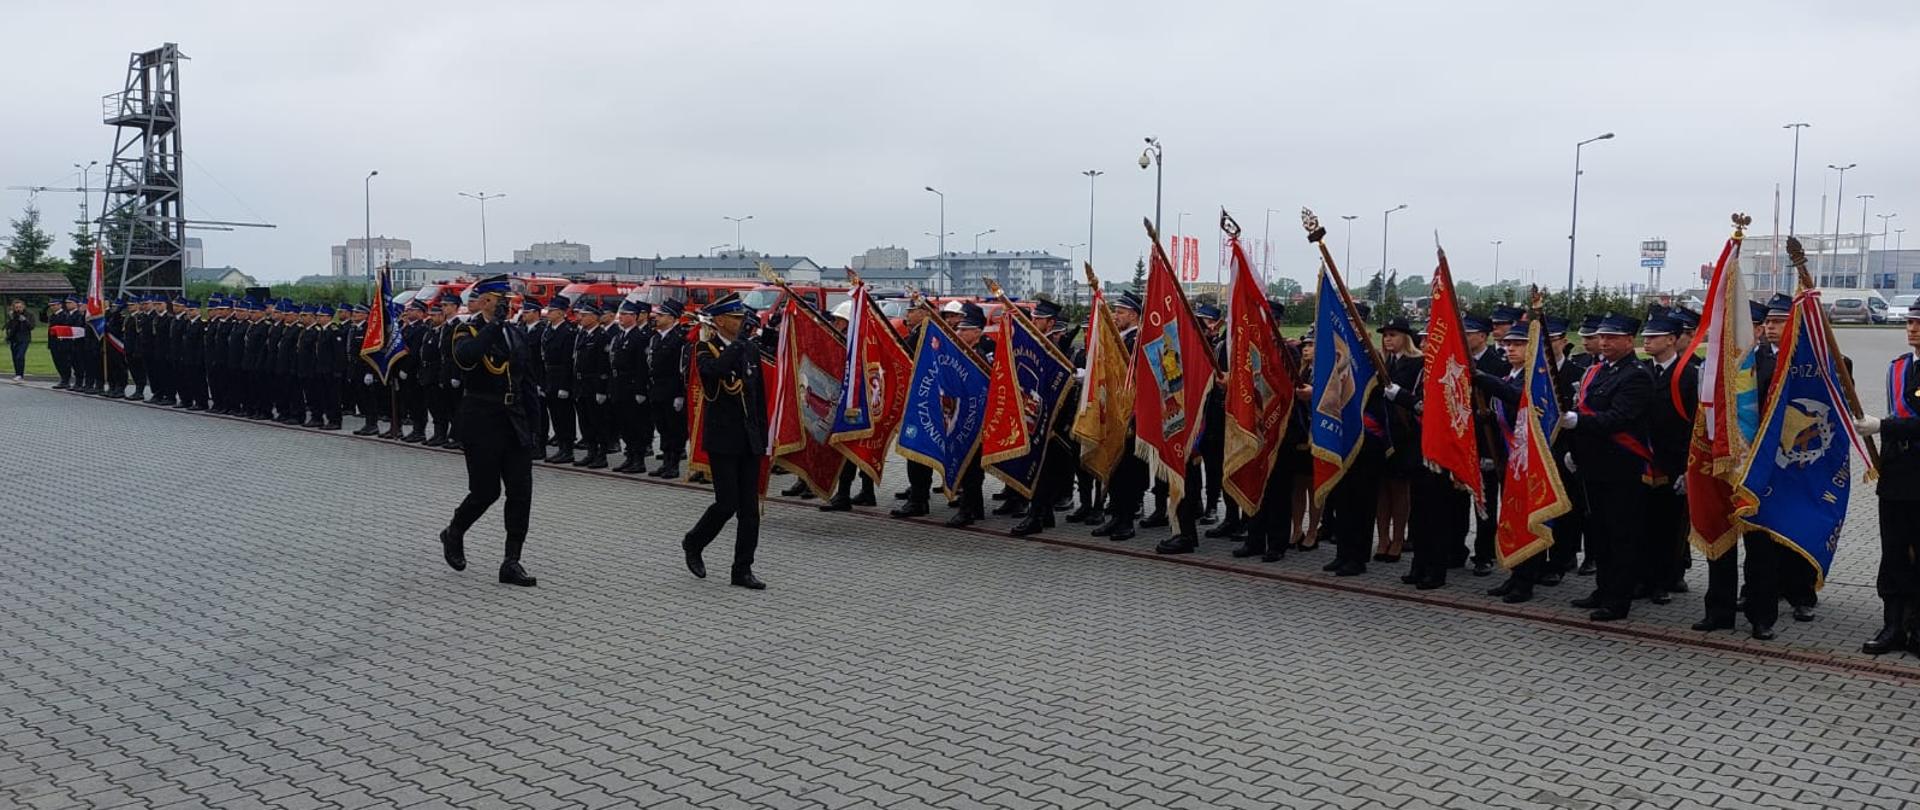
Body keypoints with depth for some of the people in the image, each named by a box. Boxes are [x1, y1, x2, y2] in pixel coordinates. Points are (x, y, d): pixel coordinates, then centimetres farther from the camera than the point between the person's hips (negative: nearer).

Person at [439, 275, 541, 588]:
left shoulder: (516, 332, 10)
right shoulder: (468, 332, -6)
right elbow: (465, 357, -32)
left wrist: (531, 425, 10)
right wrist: (494, 325, -25)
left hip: (514, 423, 5)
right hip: (482, 424, -5)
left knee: (521, 492, -1)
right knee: (486, 491, 0)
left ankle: (512, 562, 5)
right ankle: (454, 534, 30)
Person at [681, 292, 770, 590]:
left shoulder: (751, 348, 10)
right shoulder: (706, 349, -6)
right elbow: (713, 370, -31)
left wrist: (763, 435, 12)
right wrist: (737, 346, -20)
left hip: (749, 440, 5)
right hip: (722, 440, -5)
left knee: (750, 508, 4)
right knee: (727, 503, -6)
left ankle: (743, 569, 11)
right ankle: (693, 543, 20)